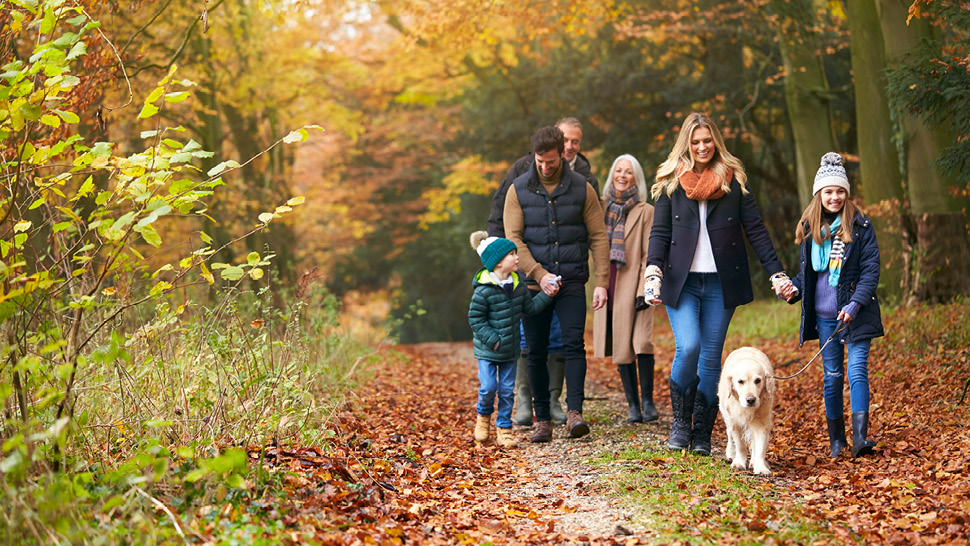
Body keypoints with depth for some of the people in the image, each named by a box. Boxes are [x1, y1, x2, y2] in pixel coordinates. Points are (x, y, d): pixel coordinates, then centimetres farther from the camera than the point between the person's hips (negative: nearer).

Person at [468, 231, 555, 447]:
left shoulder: (518, 284, 1)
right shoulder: (484, 290, -18)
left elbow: (529, 307, 13)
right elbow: (475, 319, -14)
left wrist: (547, 295, 4)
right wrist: (492, 340, -18)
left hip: (510, 349, 5)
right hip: (487, 350, -5)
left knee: (507, 389, 7)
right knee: (488, 387, -9)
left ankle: (503, 428, 18)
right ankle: (483, 416, 21)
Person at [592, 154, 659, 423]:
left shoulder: (645, 211, 0)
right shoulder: (602, 207, 12)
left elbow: (649, 256, -4)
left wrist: (645, 290, -12)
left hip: (634, 286, -4)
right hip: (608, 287, 4)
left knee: (641, 343, -15)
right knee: (620, 346, 4)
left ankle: (647, 401, -2)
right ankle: (633, 404, 11)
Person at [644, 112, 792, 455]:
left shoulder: (733, 179, 7)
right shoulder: (671, 181, 7)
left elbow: (755, 229, 6)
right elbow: (660, 231, 3)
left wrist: (776, 272, 0)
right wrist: (653, 272, -13)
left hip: (721, 283, 1)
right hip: (681, 281, -1)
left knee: (710, 357, 2)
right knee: (688, 348, -17)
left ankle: (702, 434, 13)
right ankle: (680, 421, 5)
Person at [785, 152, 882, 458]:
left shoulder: (860, 225, -4)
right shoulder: (810, 228, 9)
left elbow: (871, 269, -7)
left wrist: (855, 304, -17)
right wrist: (794, 289, -2)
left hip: (856, 313, -4)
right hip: (824, 315, 4)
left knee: (857, 371, -12)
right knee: (832, 375, 8)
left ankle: (860, 437, -15)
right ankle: (836, 441, 17)